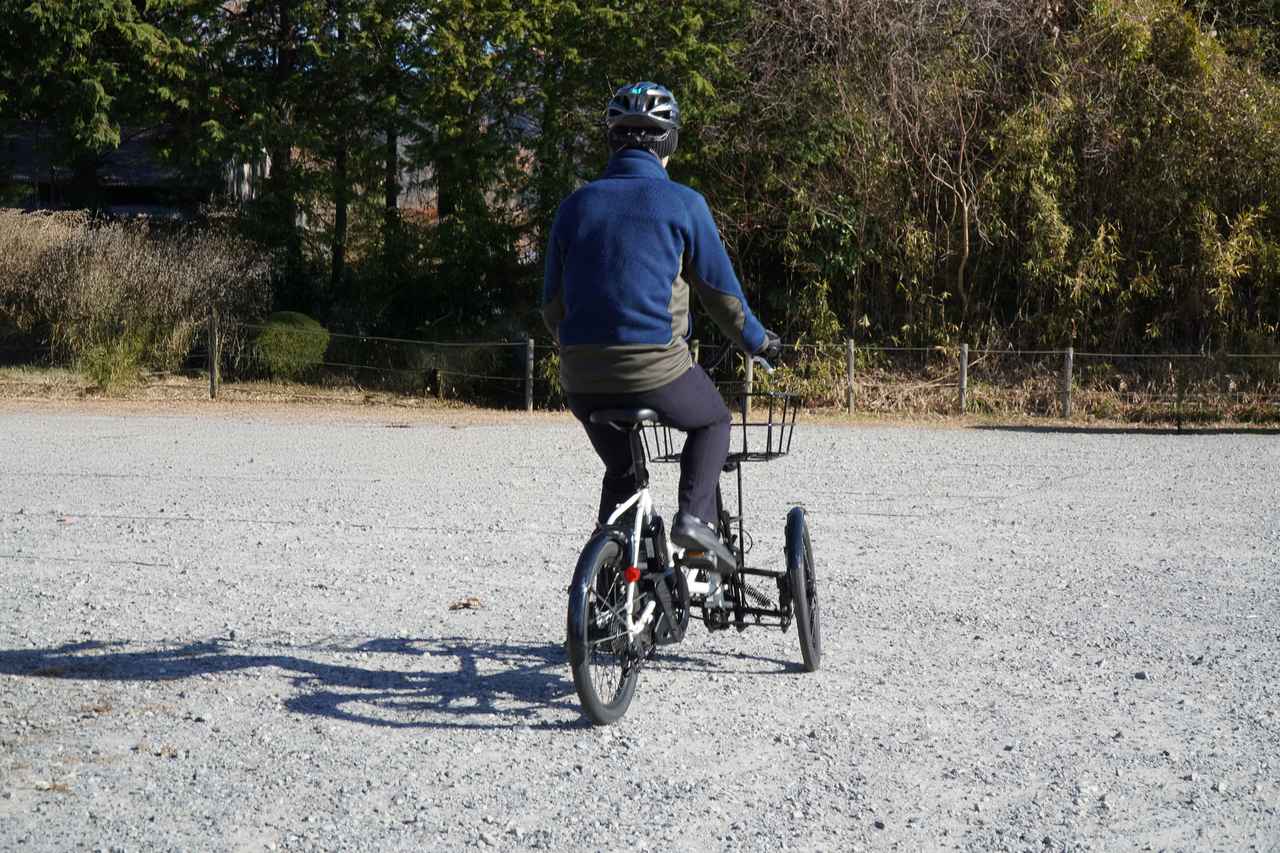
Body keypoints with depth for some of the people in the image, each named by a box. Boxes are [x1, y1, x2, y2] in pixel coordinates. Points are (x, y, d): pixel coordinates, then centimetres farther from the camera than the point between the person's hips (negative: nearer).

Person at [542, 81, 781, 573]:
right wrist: (758, 342, 23)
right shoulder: (682, 203, -1)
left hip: (582, 380, 4)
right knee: (712, 422, 27)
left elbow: (552, 307, 13)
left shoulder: (575, 205, 9)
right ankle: (695, 516, 5)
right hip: (656, 368, -4)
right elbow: (720, 292, 5)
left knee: (620, 471, 26)